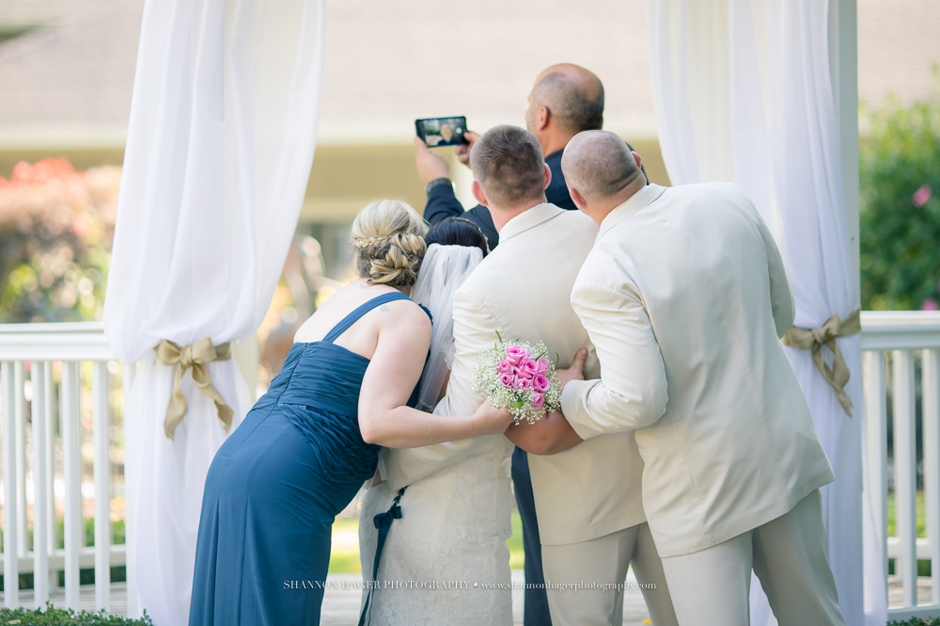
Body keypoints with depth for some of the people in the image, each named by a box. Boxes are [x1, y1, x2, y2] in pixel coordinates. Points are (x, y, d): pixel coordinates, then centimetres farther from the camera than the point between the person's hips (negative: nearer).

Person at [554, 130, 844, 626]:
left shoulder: (603, 277, -20)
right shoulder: (728, 201, -2)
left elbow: (639, 401, -23)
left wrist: (563, 398, -6)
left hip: (703, 488, -6)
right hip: (785, 451, 6)